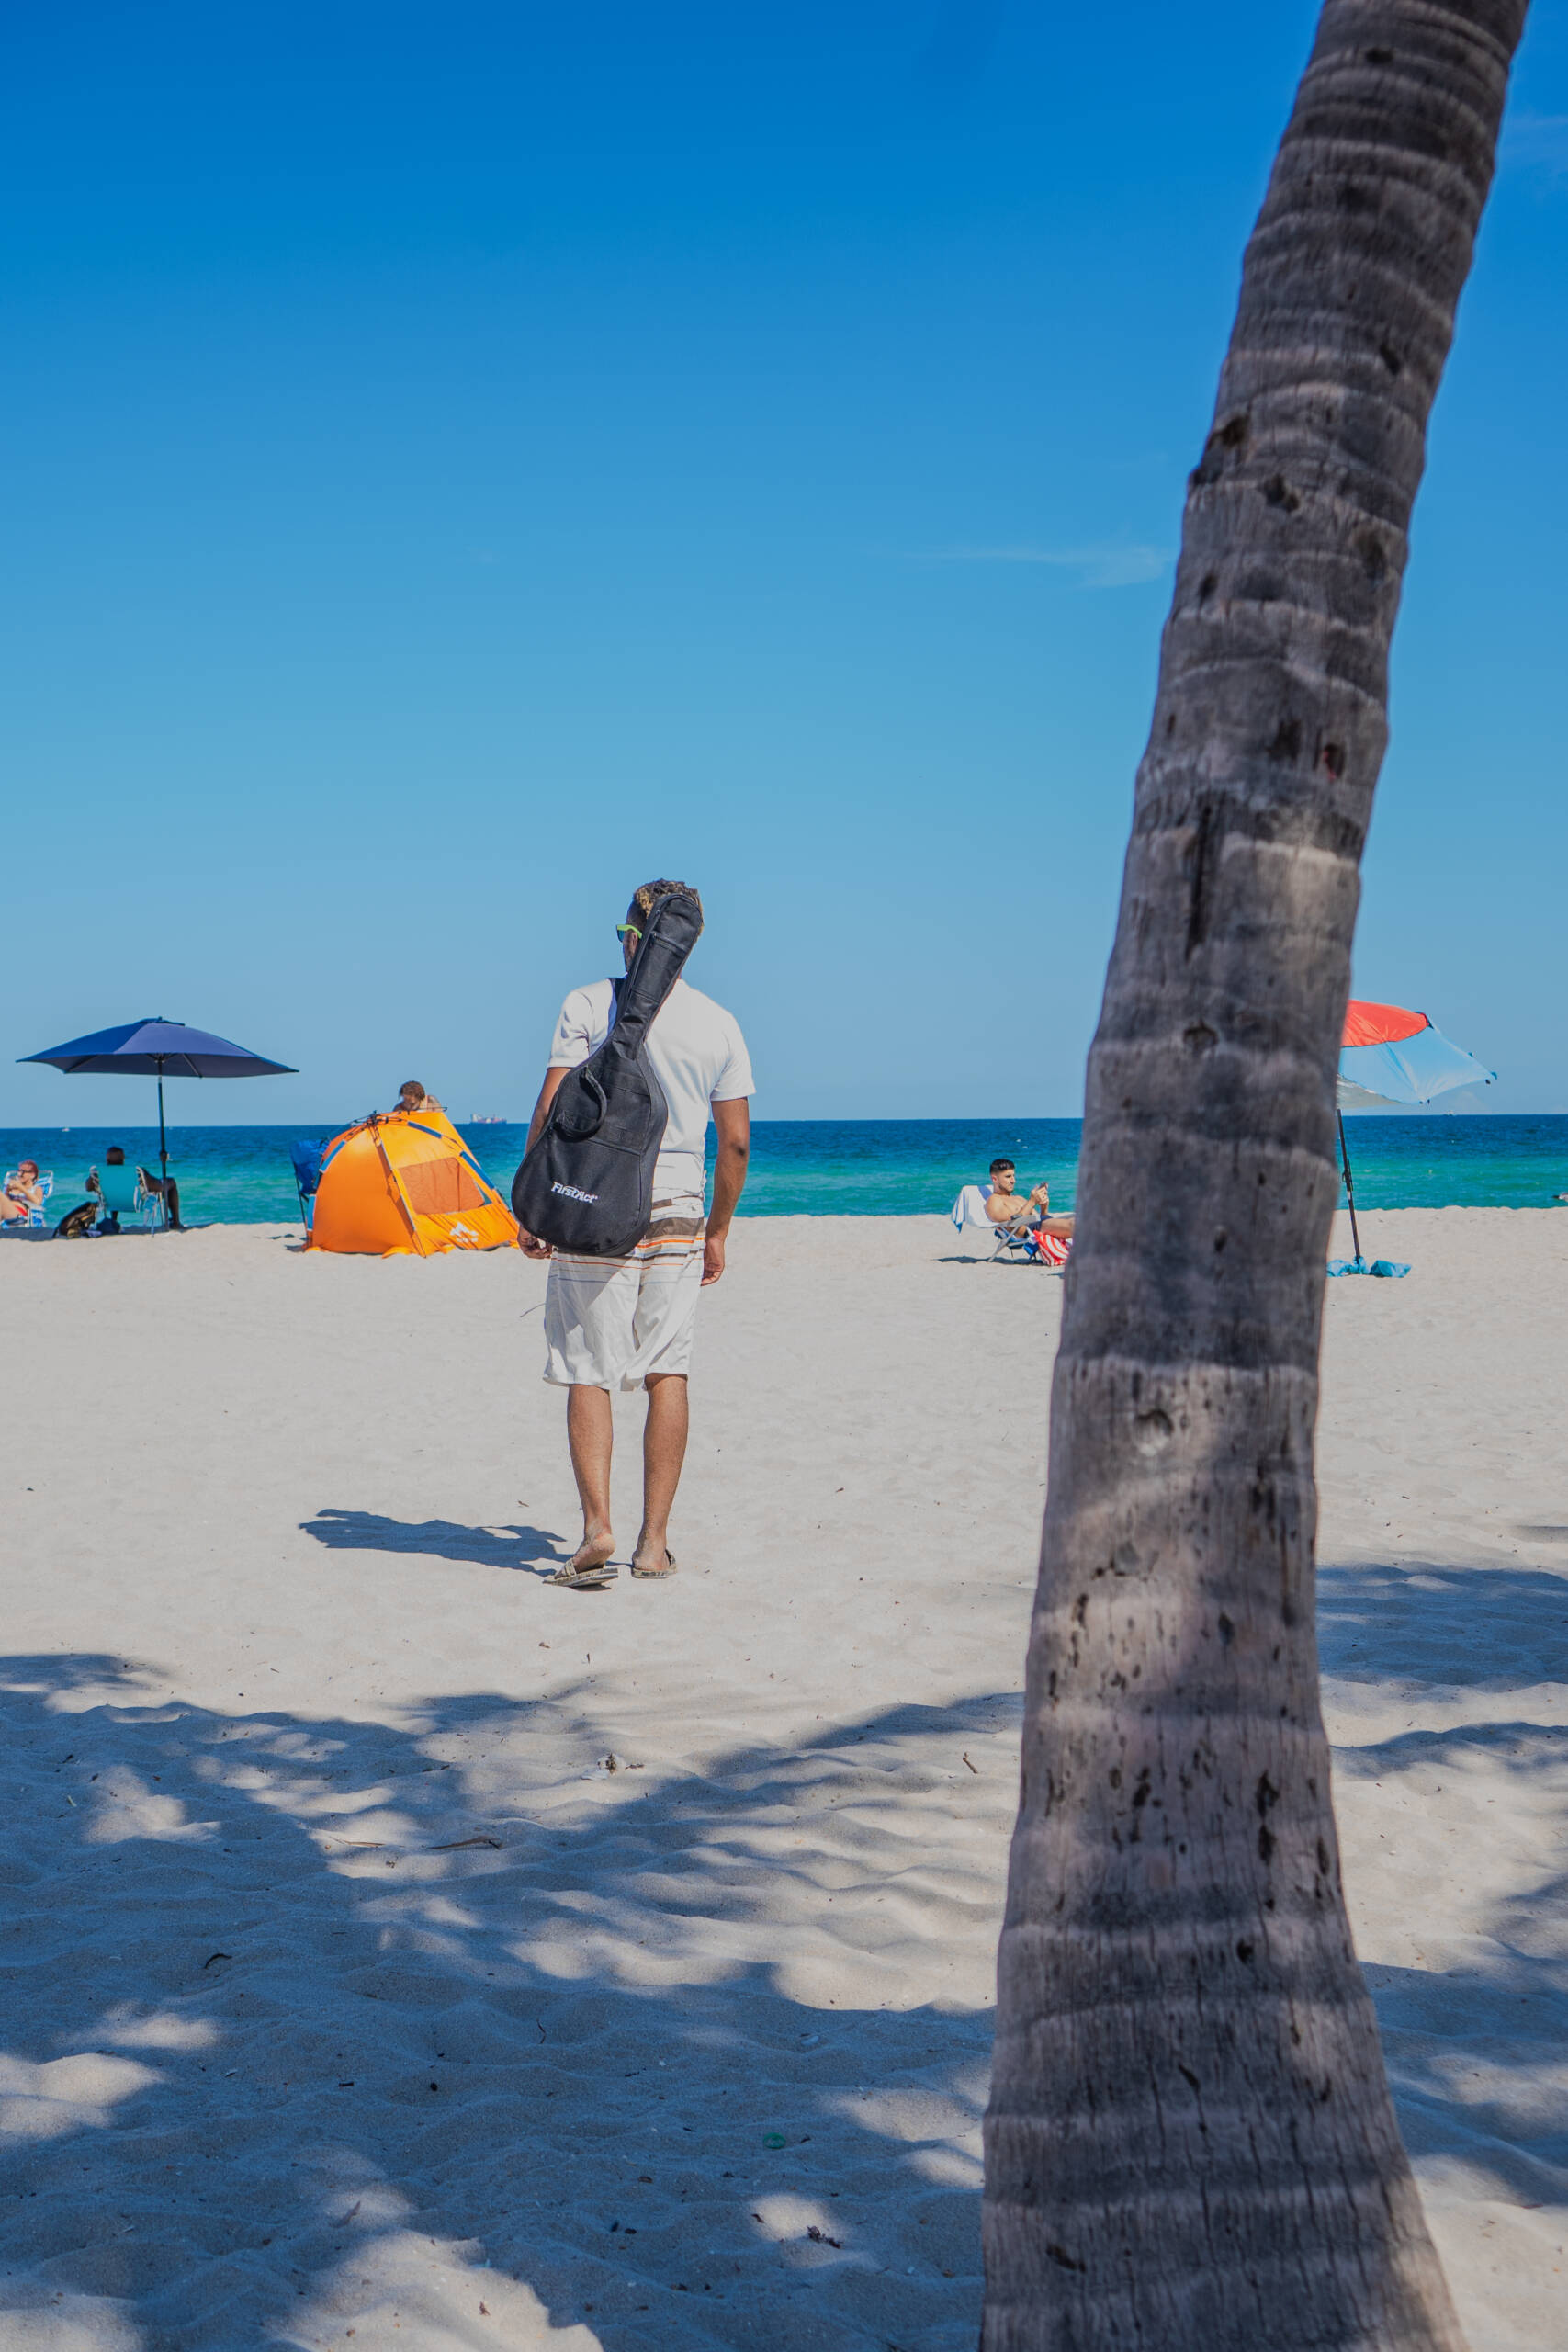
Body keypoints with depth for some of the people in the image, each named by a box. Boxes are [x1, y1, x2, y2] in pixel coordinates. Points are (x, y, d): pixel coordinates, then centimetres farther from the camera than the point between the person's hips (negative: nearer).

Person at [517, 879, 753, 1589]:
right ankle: (654, 1541, 8)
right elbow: (736, 1141, 5)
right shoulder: (718, 1023, 5)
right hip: (678, 1213, 3)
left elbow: (551, 1113, -8)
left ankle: (597, 1527, -9)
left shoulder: (588, 1006, -3)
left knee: (588, 1373, 3)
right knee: (667, 1374, 7)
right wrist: (717, 1230, 16)